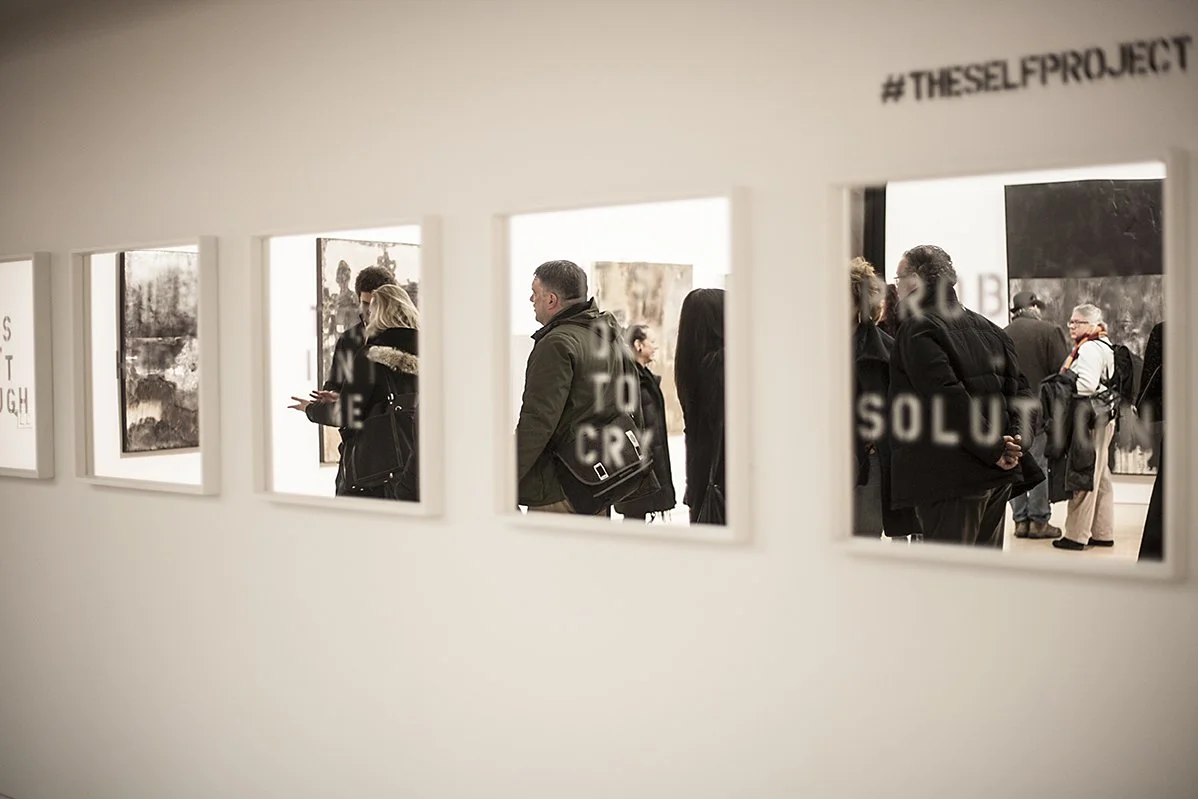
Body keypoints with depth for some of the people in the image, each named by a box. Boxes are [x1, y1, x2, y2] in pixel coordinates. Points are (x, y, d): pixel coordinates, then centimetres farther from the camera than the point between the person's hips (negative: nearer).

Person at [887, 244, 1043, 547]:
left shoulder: (917, 330, -8)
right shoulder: (986, 327, 18)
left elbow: (950, 399, -18)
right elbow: (1019, 387, 14)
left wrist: (994, 450, -13)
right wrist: (1012, 439, 2)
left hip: (950, 479, -8)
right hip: (997, 477, 8)